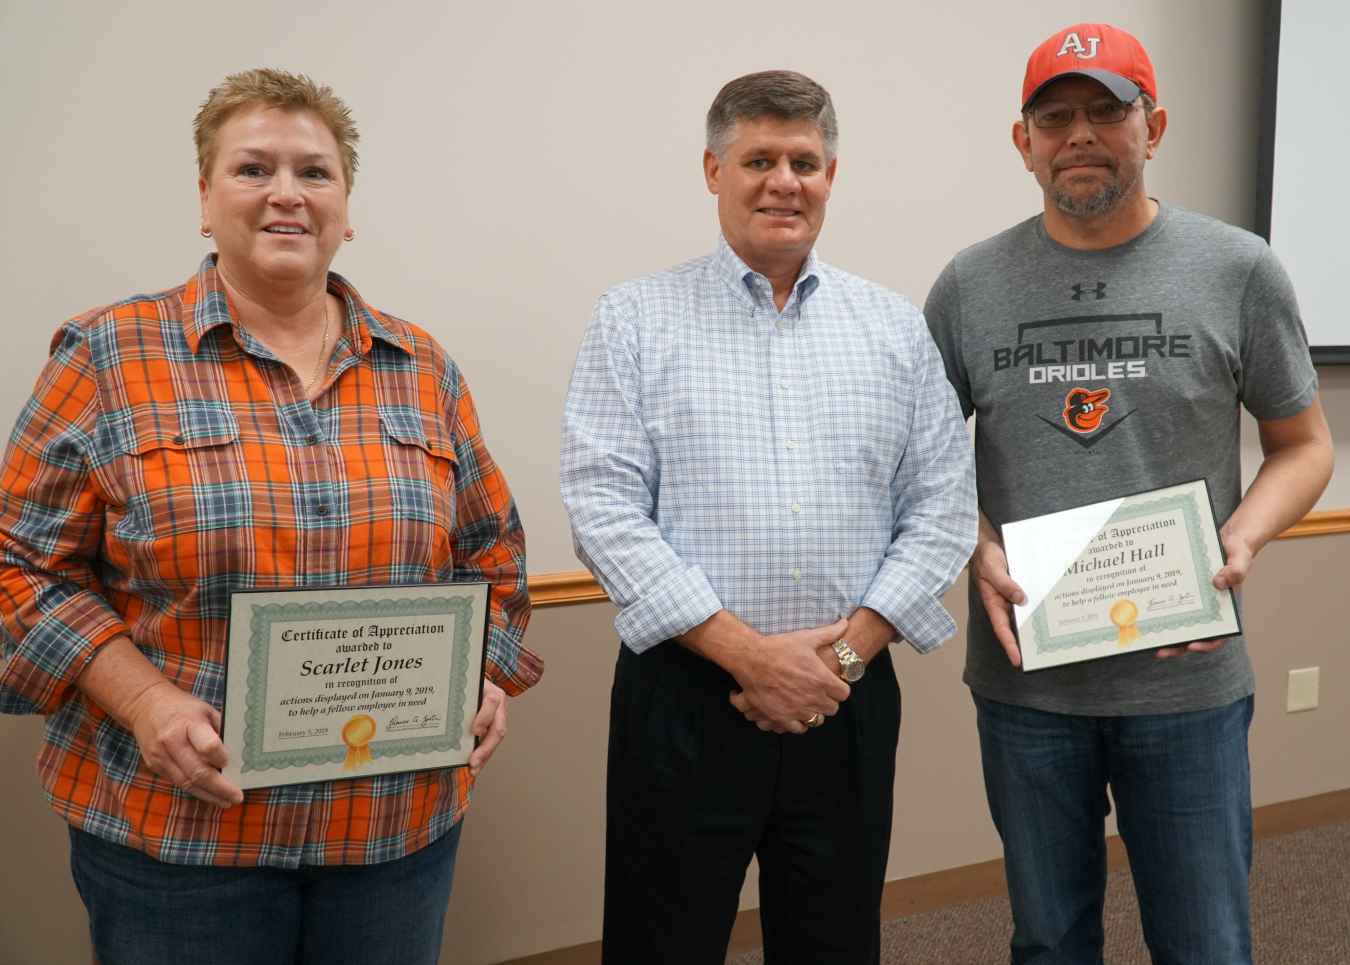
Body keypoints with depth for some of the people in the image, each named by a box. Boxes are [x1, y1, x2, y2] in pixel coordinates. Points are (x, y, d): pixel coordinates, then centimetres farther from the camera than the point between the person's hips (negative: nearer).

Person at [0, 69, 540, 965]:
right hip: (176, 828, -2)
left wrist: (481, 679, -3)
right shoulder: (111, 357, -2)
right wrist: (145, 702, -14)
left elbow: (491, 555, 13)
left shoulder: (424, 369, 7)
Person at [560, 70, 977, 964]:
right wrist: (748, 653, -14)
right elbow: (605, 508, -8)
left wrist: (847, 650, -8)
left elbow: (942, 508, 5)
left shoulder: (898, 328, 9)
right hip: (684, 697, -2)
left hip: (851, 698, 3)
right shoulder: (637, 319, 1)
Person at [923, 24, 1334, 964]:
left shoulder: (1238, 270, -2)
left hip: (1188, 676, -1)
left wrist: (1242, 540, -14)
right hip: (1024, 674, 1)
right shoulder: (971, 285, 1)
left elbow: (1303, 443, 5)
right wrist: (978, 551, -11)